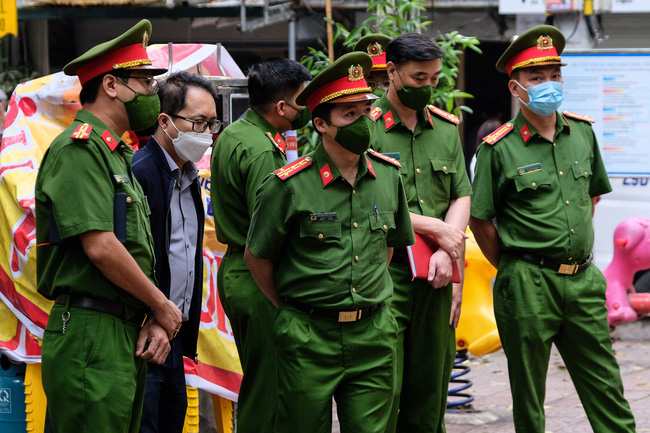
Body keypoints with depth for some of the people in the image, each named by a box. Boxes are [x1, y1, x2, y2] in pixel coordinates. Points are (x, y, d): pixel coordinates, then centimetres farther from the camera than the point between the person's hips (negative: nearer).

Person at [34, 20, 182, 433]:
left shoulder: (119, 154, 21)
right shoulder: (80, 148, -10)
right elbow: (99, 247, -19)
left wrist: (154, 322, 3)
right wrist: (162, 307, -7)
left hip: (126, 335, 10)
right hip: (90, 333, -10)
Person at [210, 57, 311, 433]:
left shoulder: (231, 135, 12)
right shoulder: (263, 152, -19)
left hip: (234, 270, 10)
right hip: (258, 280, -10)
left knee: (256, 379, 18)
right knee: (266, 391, -5)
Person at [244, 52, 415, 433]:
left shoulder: (388, 176, 4)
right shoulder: (289, 186, -11)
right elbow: (257, 258, 1)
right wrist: (291, 309, 8)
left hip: (374, 334, 4)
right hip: (309, 340, -4)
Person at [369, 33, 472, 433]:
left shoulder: (446, 127, 14)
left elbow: (462, 197, 11)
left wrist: (446, 252, -6)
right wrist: (436, 229, -8)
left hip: (435, 277, 6)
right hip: (384, 272, -5)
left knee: (430, 385, 8)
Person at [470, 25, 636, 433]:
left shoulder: (582, 132, 7)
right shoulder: (498, 148, -8)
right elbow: (480, 220, -2)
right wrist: (514, 268, 3)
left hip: (584, 279, 4)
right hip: (528, 284, -4)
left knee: (606, 388, 6)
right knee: (528, 396, 6)